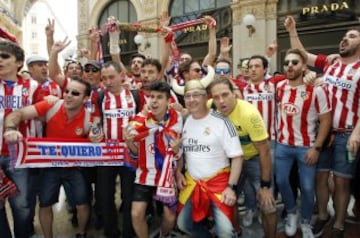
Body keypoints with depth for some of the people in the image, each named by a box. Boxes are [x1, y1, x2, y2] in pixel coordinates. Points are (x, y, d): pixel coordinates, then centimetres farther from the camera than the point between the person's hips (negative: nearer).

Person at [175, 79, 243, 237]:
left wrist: (231, 187, -17)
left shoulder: (221, 122, -14)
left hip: (218, 181, -5)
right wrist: (178, 173, 3)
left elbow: (237, 156, -13)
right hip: (192, 182, 5)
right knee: (183, 224, 14)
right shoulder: (185, 122, 3)